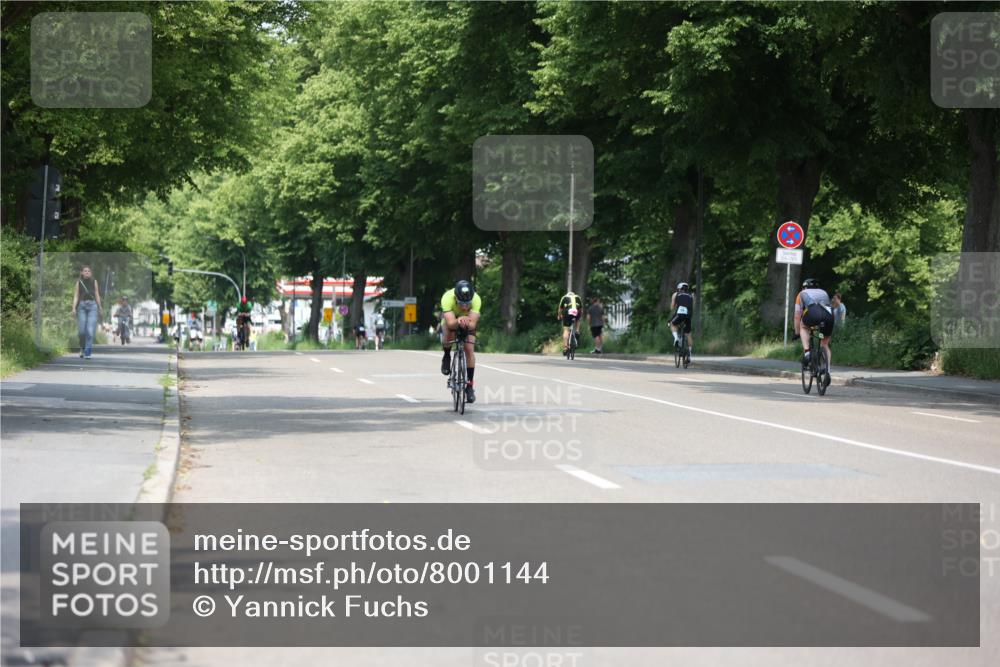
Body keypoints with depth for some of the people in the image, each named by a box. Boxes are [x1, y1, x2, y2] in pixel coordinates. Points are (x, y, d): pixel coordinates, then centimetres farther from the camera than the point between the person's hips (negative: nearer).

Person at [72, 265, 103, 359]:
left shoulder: (94, 281, 9)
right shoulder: (79, 282, 8)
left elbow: (97, 295, 13)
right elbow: (76, 296, 6)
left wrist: (100, 308, 14)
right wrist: (74, 308, -5)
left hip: (92, 306, 0)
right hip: (82, 305, 0)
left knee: (90, 330, -11)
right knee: (82, 330, -4)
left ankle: (87, 352, -10)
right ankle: (82, 348, 22)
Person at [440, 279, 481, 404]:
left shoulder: (476, 299, -37)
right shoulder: (448, 297, -40)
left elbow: (473, 324, -43)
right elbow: (450, 323, -47)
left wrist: (467, 323, -64)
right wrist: (458, 321, -68)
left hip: (467, 320, 1)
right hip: (450, 316, -1)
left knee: (469, 349, -14)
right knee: (449, 335, -33)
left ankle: (469, 385, -2)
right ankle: (447, 357, -1)